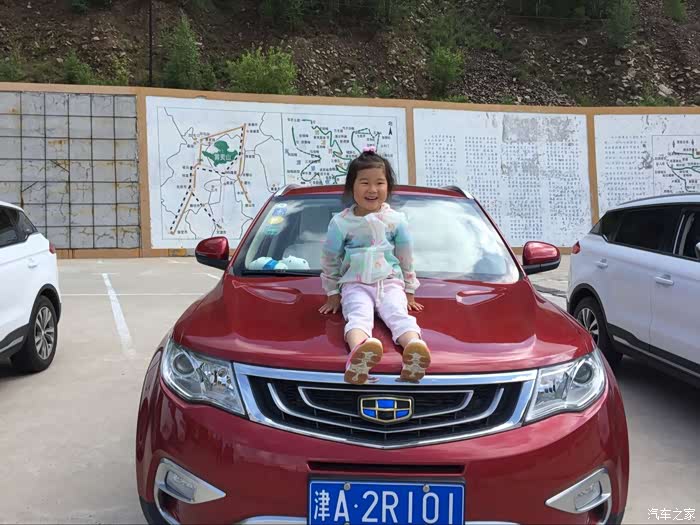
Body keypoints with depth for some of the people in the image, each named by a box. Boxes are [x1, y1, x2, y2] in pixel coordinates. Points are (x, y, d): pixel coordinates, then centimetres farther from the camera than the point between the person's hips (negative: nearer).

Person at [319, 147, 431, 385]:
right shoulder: (340, 222, 1)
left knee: (399, 314, -30)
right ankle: (360, 350, -67)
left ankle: (415, 348, -61)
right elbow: (330, 260, 10)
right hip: (355, 284, -2)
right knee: (359, 316, -34)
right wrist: (332, 293, 13)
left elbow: (406, 258, 14)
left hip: (390, 281, 2)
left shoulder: (396, 220, 5)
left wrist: (410, 292, 17)